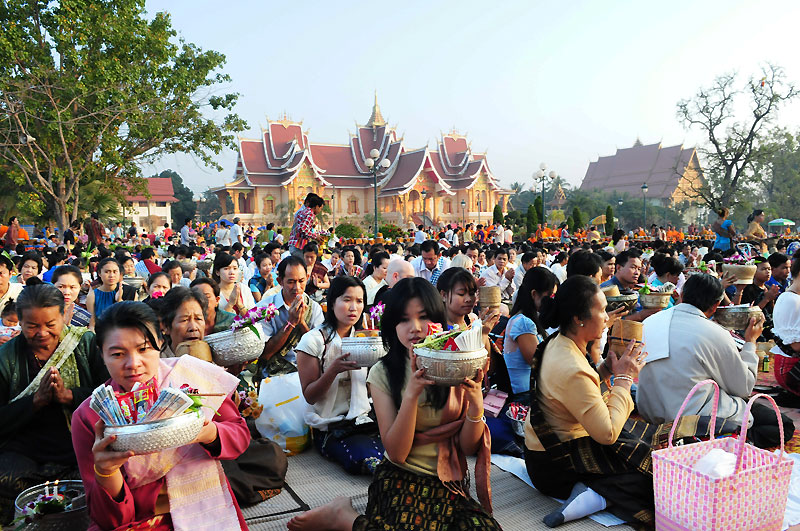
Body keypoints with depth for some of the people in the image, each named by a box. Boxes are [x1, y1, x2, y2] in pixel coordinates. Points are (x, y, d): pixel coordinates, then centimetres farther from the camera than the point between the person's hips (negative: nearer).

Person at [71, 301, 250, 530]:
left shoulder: (192, 375, -5)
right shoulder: (88, 416, -6)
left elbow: (241, 433, 1)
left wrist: (209, 434, -20)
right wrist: (105, 471, -25)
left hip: (205, 512, 1)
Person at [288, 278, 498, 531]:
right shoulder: (383, 373, -7)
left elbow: (468, 447, -1)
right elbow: (397, 453, -12)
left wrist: (476, 404, -21)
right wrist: (412, 393, -25)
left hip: (450, 482, 4)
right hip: (401, 479, -3)